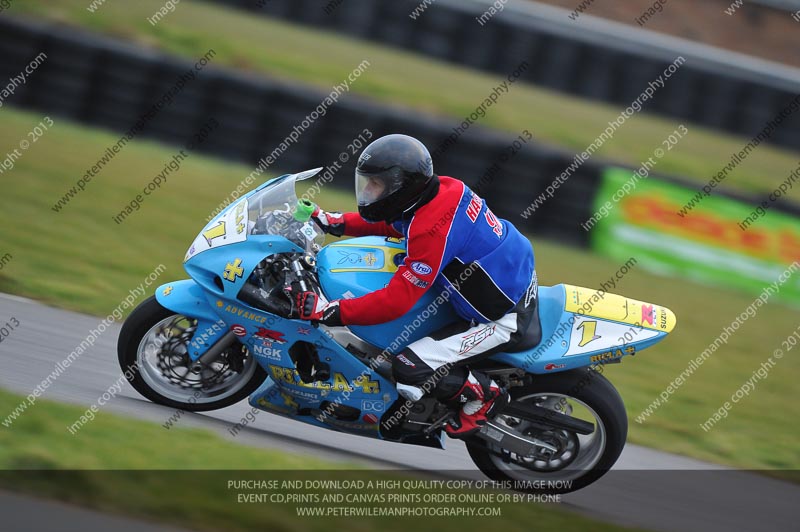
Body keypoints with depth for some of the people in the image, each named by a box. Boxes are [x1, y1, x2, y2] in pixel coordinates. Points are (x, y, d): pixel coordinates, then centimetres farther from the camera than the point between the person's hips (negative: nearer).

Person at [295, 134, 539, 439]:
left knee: (410, 369, -19)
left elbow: (396, 301, -30)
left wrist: (332, 311, -28)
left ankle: (483, 396, 5)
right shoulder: (443, 189, -3)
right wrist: (339, 223, 10)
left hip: (503, 320, -10)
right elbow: (395, 222, 18)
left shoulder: (432, 231, -30)